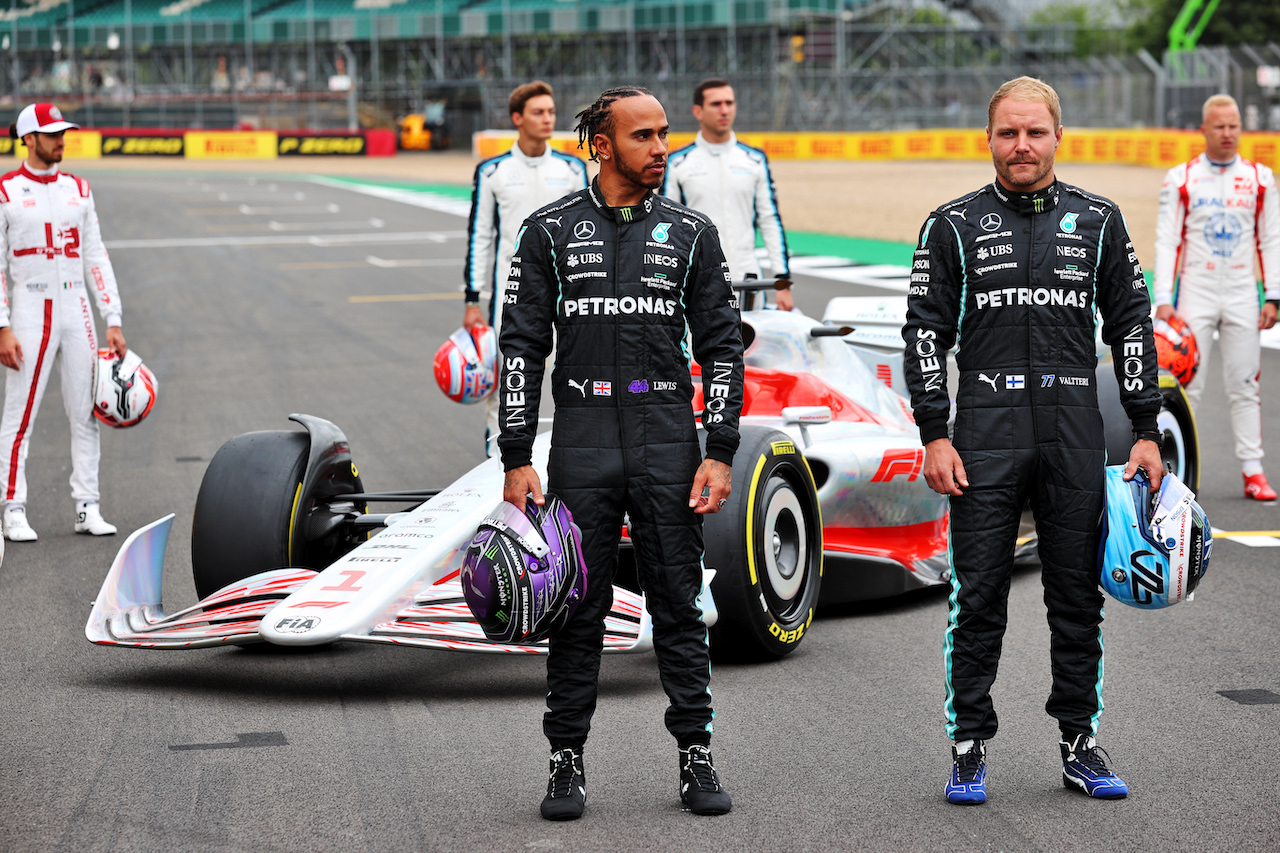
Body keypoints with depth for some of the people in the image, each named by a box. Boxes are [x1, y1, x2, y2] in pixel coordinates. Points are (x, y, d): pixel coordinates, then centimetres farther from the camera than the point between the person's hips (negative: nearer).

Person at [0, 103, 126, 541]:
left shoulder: (78, 190, 11)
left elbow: (96, 258, 11)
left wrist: (113, 321, 4)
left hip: (76, 311, 5)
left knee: (85, 413, 5)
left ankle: (87, 507, 12)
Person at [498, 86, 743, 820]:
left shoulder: (691, 233, 6)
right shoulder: (550, 232, 3)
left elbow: (723, 347, 6)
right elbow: (521, 347, 3)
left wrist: (720, 453, -3)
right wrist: (517, 458, -4)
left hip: (669, 441, 1)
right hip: (581, 442, -1)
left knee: (680, 606, 4)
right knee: (578, 607, 4)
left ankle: (697, 758, 12)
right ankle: (568, 760, 12)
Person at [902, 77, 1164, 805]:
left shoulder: (1098, 221, 8)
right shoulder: (954, 226, 5)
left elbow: (1132, 325, 10)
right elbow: (926, 332, 4)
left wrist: (1147, 431, 4)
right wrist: (934, 435, -5)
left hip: (1075, 433, 1)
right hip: (987, 432, -1)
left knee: (1078, 594, 6)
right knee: (978, 598, -1)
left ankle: (1081, 744, 15)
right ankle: (971, 747, 7)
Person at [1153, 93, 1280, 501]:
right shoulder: (1181, 179, 1)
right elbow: (1166, 241, 0)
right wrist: (1163, 299, -8)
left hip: (1242, 294, 2)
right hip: (1195, 291, -2)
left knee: (1244, 384, 2)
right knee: (1187, 383, -4)